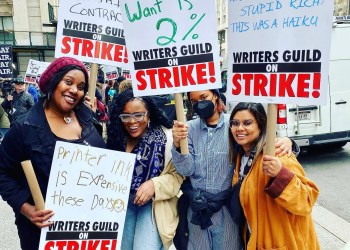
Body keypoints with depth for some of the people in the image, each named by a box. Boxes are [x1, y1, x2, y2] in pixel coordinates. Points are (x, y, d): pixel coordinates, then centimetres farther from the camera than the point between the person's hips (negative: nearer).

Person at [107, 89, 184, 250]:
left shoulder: (166, 137, -12)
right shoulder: (115, 137, -1)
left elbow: (178, 174, -11)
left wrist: (155, 184, -25)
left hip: (154, 204, -3)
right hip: (121, 202, 3)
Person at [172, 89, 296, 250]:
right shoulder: (190, 128, 0)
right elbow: (186, 170, -6)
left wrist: (284, 142, -29)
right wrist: (178, 145, -25)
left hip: (227, 208, -2)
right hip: (196, 209, 3)